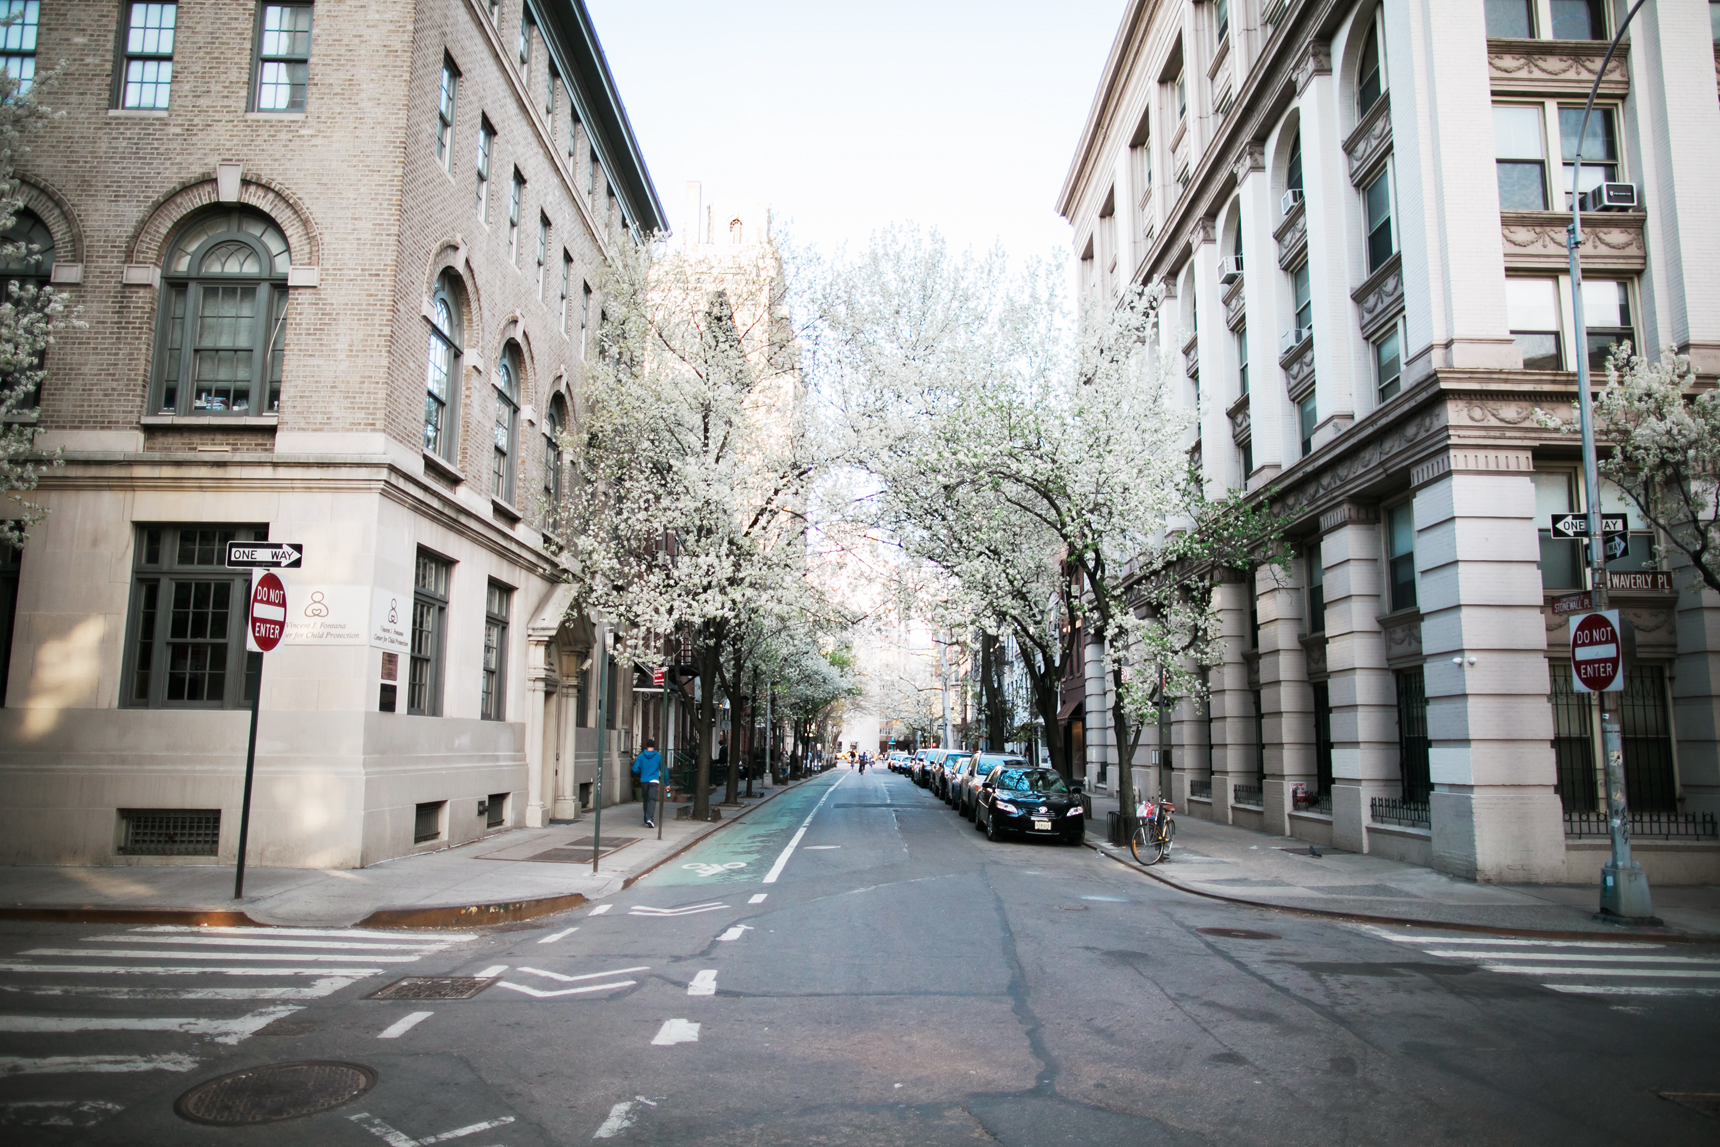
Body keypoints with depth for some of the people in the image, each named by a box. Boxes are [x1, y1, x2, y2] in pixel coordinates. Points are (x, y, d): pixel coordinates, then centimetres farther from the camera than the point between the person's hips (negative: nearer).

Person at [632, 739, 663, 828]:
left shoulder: (640, 756, 3)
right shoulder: (658, 756, -1)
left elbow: (635, 769, -1)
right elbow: (664, 769, 0)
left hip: (644, 781, 3)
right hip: (654, 781, -3)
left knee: (646, 800, 16)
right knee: (652, 800, -7)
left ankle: (646, 820, 23)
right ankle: (650, 819, -26)